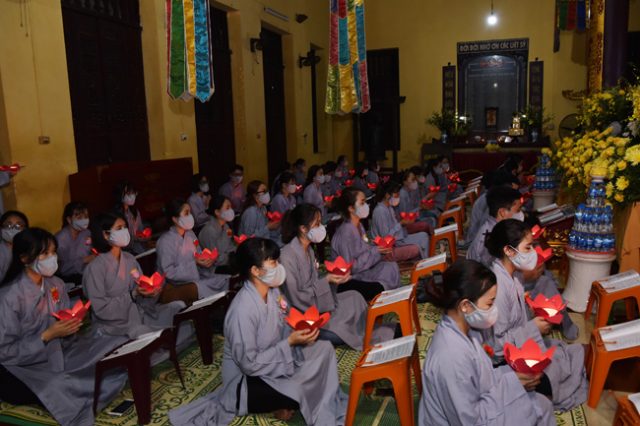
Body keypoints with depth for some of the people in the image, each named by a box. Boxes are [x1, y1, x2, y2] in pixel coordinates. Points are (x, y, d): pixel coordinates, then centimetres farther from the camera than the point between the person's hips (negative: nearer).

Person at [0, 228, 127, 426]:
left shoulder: (56, 284, 1)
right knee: (60, 389, -37)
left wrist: (73, 325, -12)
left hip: (59, 354, 6)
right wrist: (47, 336, -23)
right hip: (24, 367, -6)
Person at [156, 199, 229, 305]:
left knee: (225, 280, -9)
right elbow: (169, 272, -18)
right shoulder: (165, 241, -13)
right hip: (173, 288, -7)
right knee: (198, 289, -36)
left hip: (195, 279, 7)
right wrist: (194, 262, -22)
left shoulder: (190, 234, 10)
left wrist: (207, 259, -7)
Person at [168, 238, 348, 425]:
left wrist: (301, 332, -15)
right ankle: (274, 404, 6)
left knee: (324, 349, -3)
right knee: (305, 393, -23)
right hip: (246, 380, -8)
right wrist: (290, 342, -27)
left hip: (272, 360, 8)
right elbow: (249, 365, -27)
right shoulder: (243, 310, -32)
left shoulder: (273, 291, -7)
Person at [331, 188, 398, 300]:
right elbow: (350, 267, -22)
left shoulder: (359, 226, 5)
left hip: (361, 273, 8)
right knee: (380, 290, -20)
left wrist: (380, 249, -4)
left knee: (390, 266, -5)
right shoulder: (345, 232, -22)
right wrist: (375, 251, -18)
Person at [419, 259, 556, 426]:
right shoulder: (451, 357, -33)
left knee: (541, 404, 9)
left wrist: (511, 374, -6)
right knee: (540, 407, -2)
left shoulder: (460, 331, -6)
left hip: (476, 410, 8)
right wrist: (511, 384, -19)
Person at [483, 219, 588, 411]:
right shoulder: (497, 287, -30)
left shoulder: (510, 276, 0)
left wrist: (536, 318, -2)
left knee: (576, 352, 12)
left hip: (523, 345, 9)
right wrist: (533, 329, -18)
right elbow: (496, 343, -28)